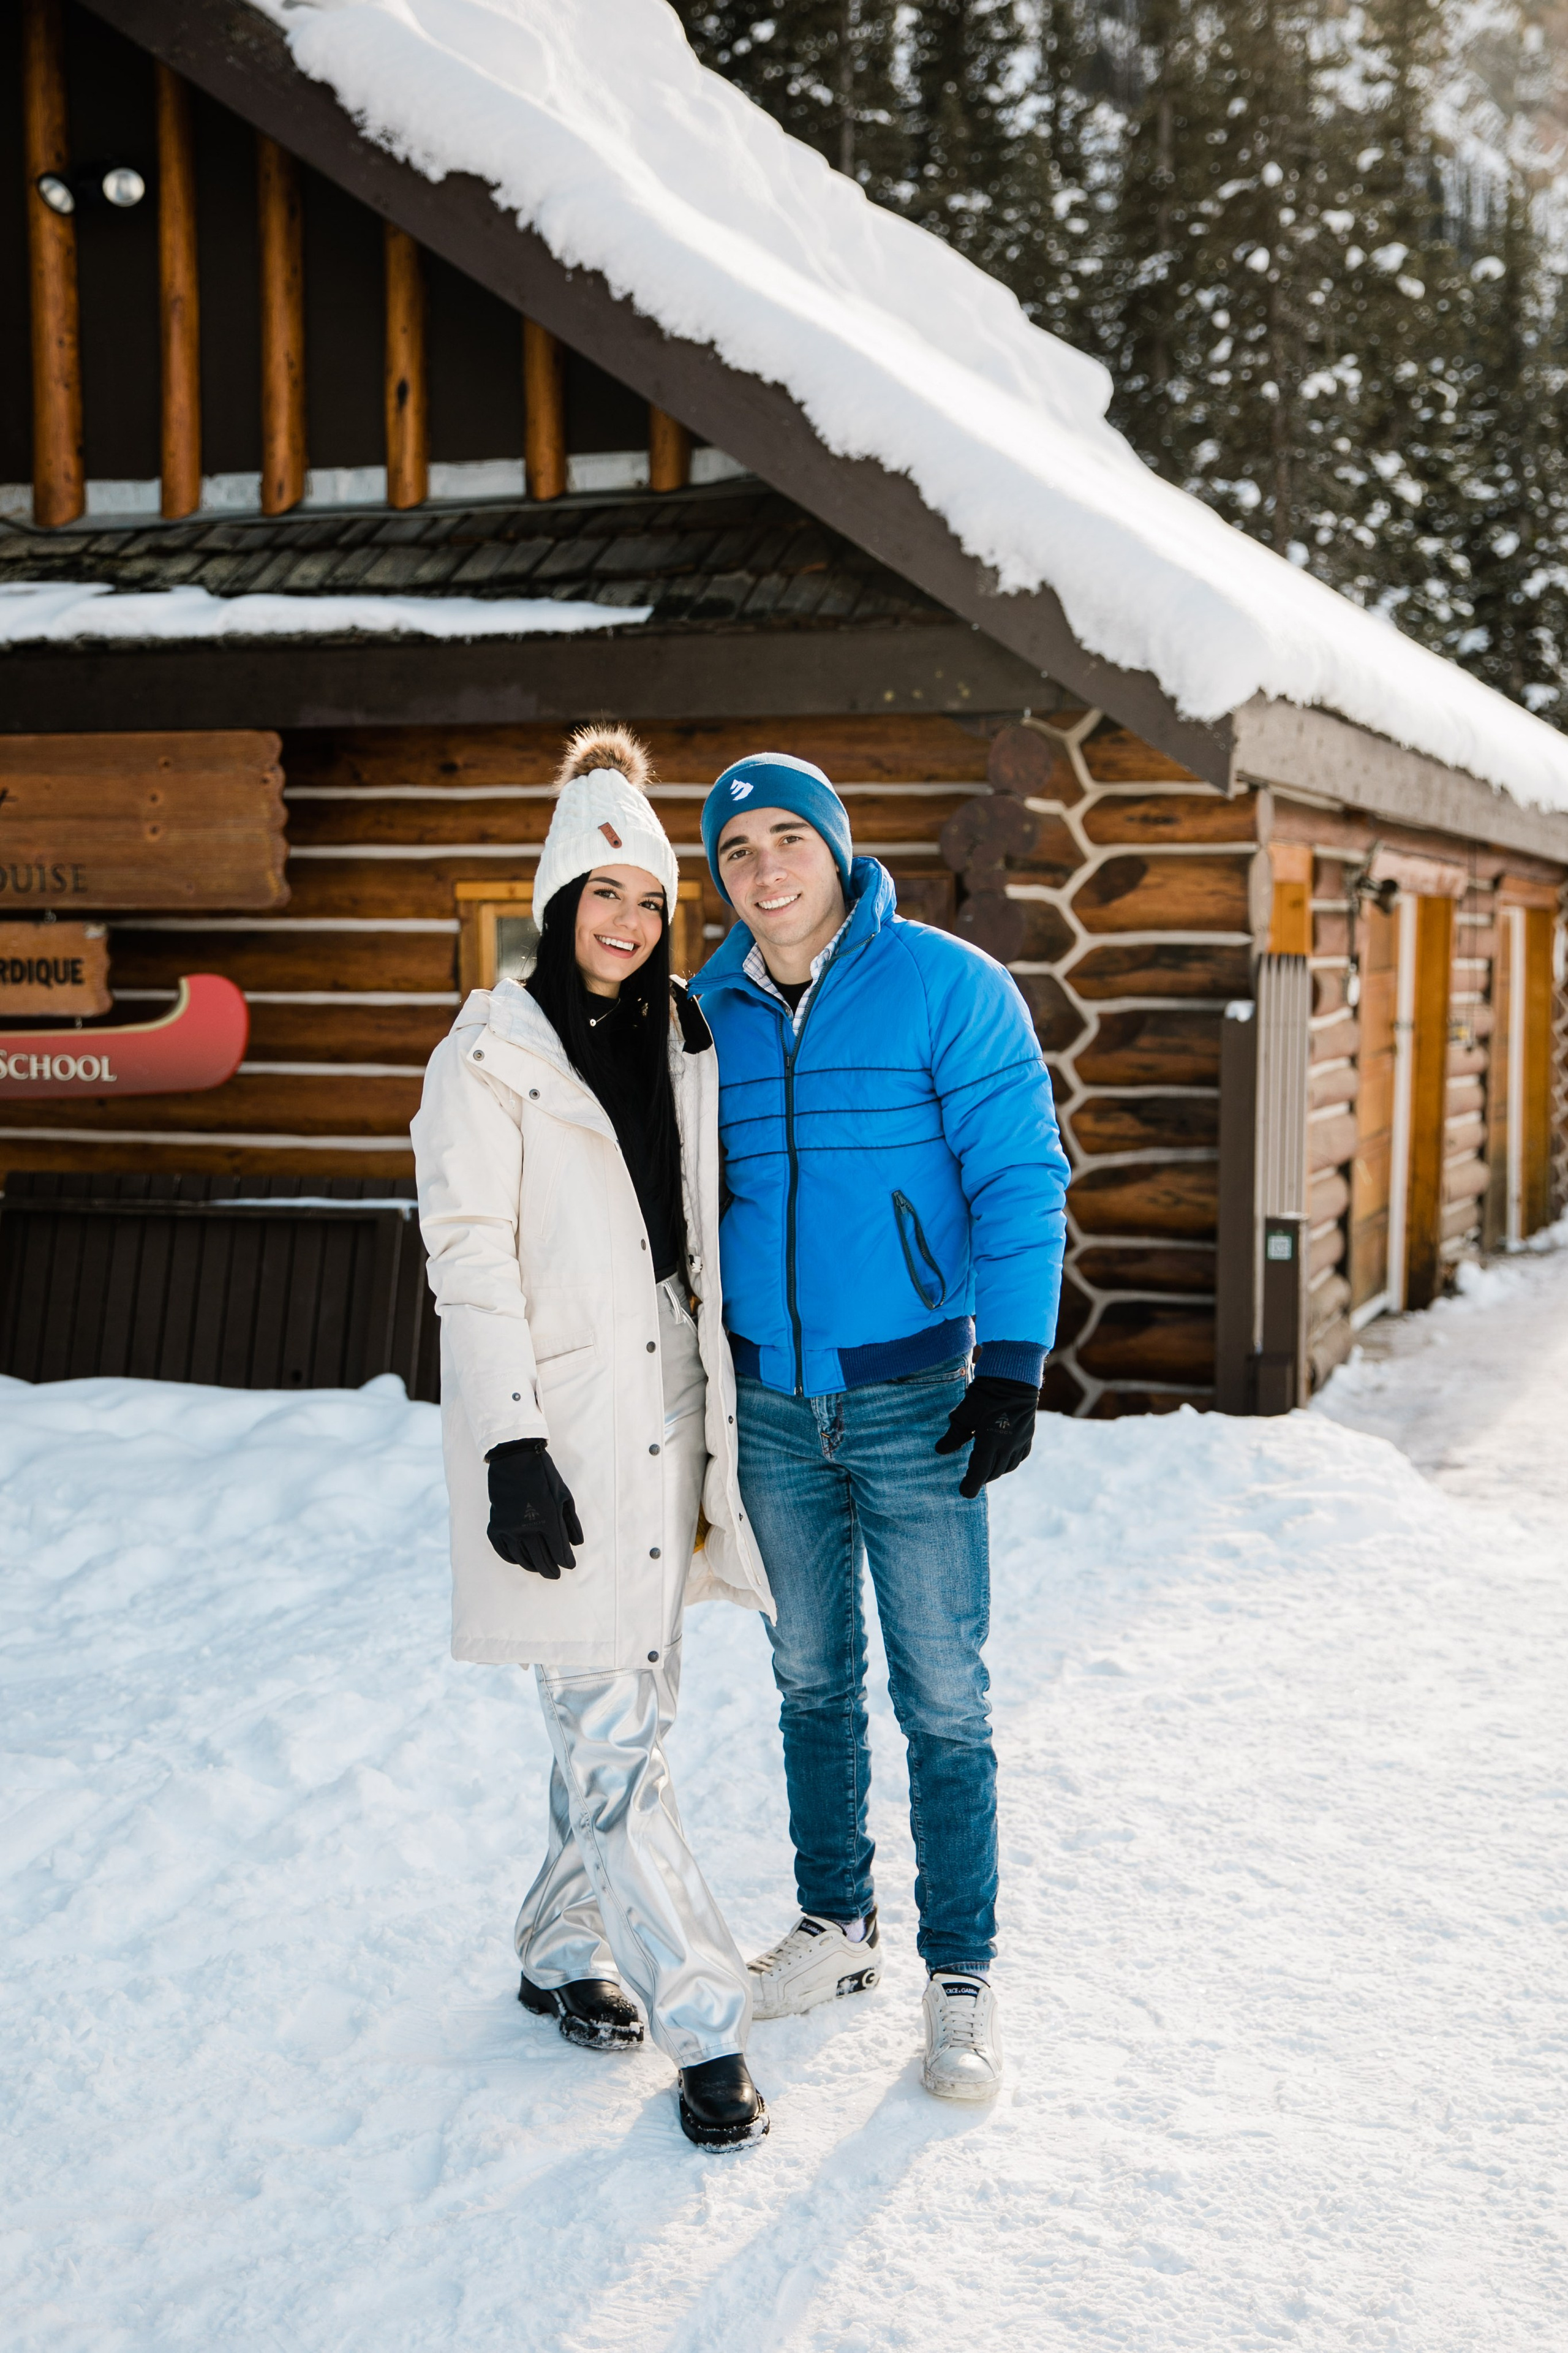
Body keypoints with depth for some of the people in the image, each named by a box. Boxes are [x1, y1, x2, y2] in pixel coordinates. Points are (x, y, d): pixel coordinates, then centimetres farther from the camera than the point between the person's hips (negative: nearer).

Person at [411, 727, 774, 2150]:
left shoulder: (682, 1048, 12)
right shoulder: (491, 1056, -6)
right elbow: (468, 1256, -11)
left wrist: (718, 1424, 16)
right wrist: (515, 1446, -18)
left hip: (663, 1414, 6)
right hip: (556, 1431, -6)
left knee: (629, 1704, 13)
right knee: (608, 1731, -6)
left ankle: (565, 1950, 30)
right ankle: (707, 2026, 0)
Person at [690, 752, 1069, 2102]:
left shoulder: (945, 986, -8)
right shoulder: (709, 1015, 6)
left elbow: (1022, 1178, -9)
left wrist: (1013, 1370, -15)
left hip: (913, 1396, -4)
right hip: (770, 1404, 4)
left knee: (942, 1698, 0)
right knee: (812, 1680, 15)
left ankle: (963, 1977, 14)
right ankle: (837, 1926, 31)